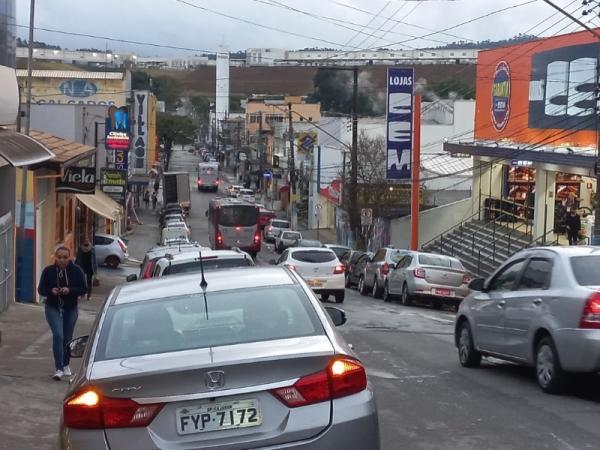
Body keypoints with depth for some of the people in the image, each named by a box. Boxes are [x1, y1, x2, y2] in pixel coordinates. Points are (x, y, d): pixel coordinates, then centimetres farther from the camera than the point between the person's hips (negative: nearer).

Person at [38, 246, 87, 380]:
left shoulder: (76, 271, -7)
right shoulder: (48, 271, -7)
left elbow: (83, 289, -5)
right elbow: (41, 290, -1)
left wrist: (69, 290, -22)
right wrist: (51, 291, -22)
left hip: (70, 309, 2)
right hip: (53, 308, -2)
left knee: (67, 338, 13)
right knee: (58, 335, -17)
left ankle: (65, 365, 35)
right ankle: (59, 369, -17)